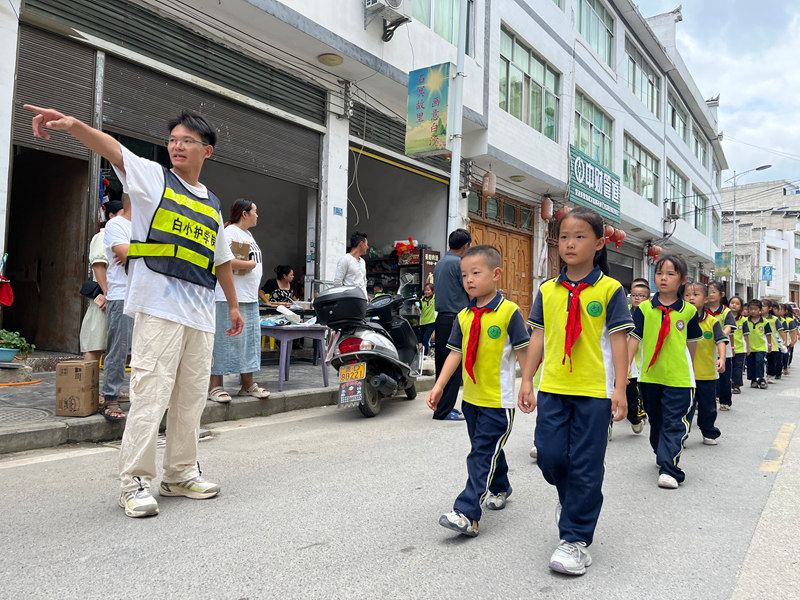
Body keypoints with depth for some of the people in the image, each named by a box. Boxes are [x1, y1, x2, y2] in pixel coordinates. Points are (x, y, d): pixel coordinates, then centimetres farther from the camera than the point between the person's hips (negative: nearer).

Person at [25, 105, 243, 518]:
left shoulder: (212, 204, 21)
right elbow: (113, 149, -10)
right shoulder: (153, 177, 8)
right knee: (151, 393, -10)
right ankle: (134, 481, 0)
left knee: (191, 398, 8)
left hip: (201, 313, 6)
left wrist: (233, 305, 27)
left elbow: (221, 260, 27)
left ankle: (180, 474, 20)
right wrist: (73, 125, -28)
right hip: (159, 305, -5)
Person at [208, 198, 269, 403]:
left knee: (250, 339, 11)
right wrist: (249, 264, -11)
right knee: (226, 339, -7)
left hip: (250, 298, 10)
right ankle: (215, 386, 1)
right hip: (231, 297, -10)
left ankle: (248, 384, 20)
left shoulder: (248, 234, 21)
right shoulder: (230, 231, -9)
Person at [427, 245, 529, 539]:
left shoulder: (509, 312, -11)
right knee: (488, 448, 22)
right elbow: (455, 353, 8)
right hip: (471, 397, 6)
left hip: (498, 399, -6)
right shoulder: (463, 316, 6)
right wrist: (439, 386, 2)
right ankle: (500, 489, 44)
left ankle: (466, 514, -6)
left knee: (482, 455, -7)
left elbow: (522, 352, -8)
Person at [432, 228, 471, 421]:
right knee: (455, 366, -5)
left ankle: (441, 406, 18)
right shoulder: (460, 263, -10)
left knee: (442, 364, 12)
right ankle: (444, 410, -2)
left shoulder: (439, 264, 17)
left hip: (441, 319, 9)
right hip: (456, 320, -9)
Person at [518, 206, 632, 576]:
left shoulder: (609, 289, -1)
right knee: (550, 455, 4)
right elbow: (538, 338, 11)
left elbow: (618, 341, -2)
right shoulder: (548, 290, 8)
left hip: (594, 391, -3)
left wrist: (620, 389, -7)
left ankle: (576, 538, 17)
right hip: (552, 389, 3)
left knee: (585, 466, 3)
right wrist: (526, 381, 7)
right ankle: (571, 498, 37)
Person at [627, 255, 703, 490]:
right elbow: (634, 338, -2)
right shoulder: (644, 308, -1)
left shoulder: (688, 310, -1)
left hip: (678, 376, -2)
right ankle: (662, 455, 37)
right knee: (656, 420, 17)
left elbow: (692, 342, 11)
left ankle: (669, 468, -4)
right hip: (649, 375, 2)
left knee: (674, 422, -5)